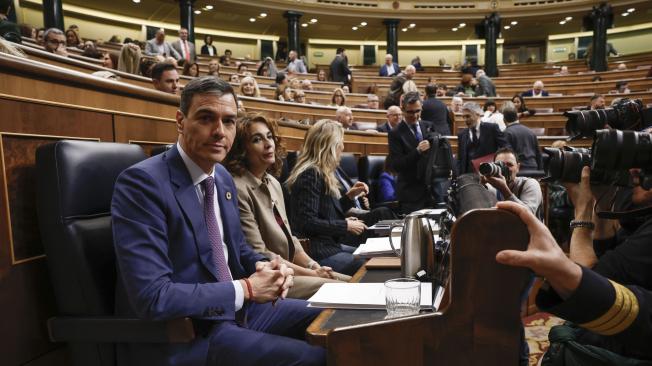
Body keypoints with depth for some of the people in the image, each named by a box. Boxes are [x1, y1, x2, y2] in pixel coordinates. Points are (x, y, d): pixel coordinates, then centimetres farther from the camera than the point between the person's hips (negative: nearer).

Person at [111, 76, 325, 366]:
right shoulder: (142, 182, -20)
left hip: (236, 308, 8)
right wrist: (246, 289, -20)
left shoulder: (223, 177, 6)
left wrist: (265, 267, -5)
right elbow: (153, 298, -26)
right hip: (183, 335, -8)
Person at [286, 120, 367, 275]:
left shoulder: (322, 174, 14)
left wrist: (349, 196, 9)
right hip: (317, 252, -10)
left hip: (330, 245, 10)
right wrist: (346, 225, -16)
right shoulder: (311, 174, -16)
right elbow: (307, 221, -22)